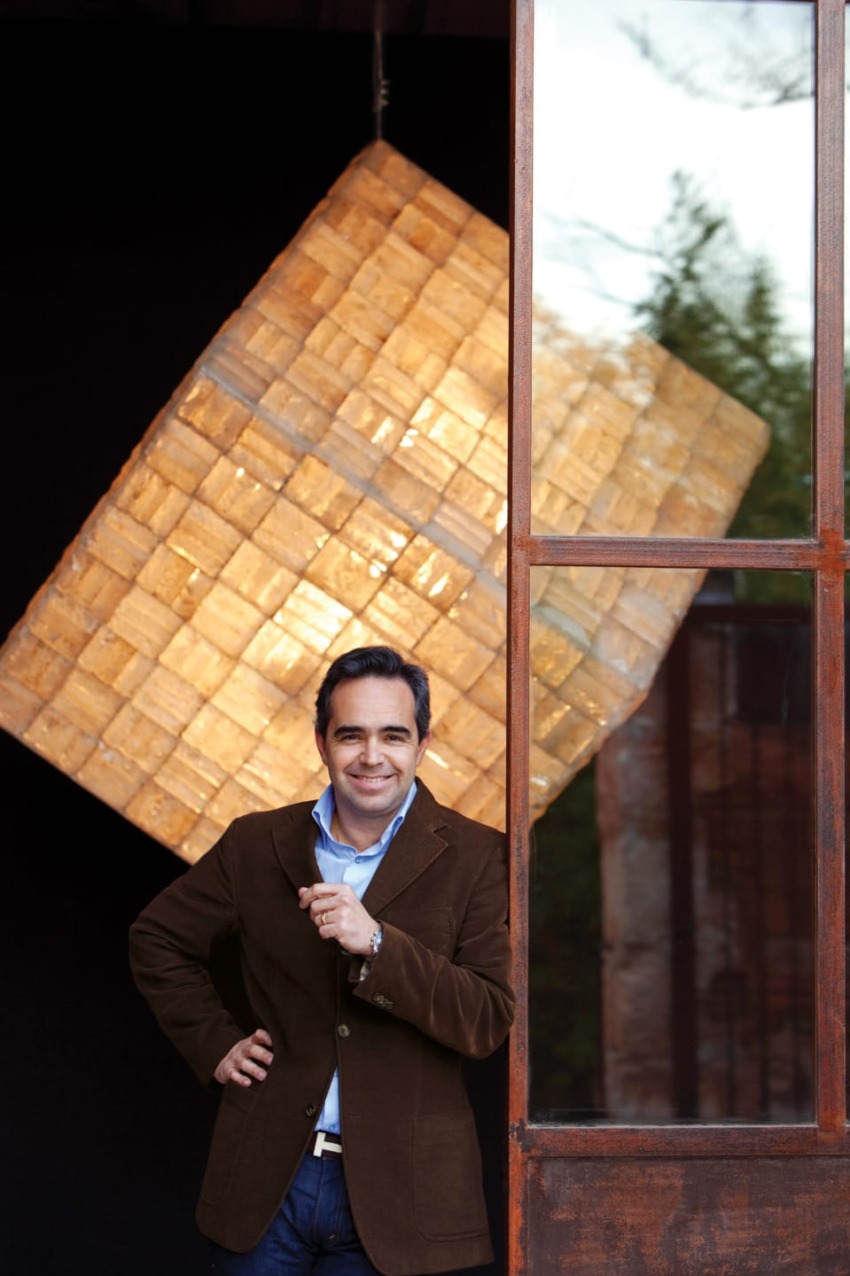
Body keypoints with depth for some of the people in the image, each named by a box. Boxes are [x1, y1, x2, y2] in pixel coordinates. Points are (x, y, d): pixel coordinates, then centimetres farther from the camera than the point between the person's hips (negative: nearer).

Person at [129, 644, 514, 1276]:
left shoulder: (476, 858, -4)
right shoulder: (256, 845, 5)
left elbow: (489, 1021, -12)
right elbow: (157, 939, 20)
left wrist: (377, 944, -22)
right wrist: (216, 1043, 8)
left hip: (393, 1193, -2)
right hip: (266, 1178, 3)